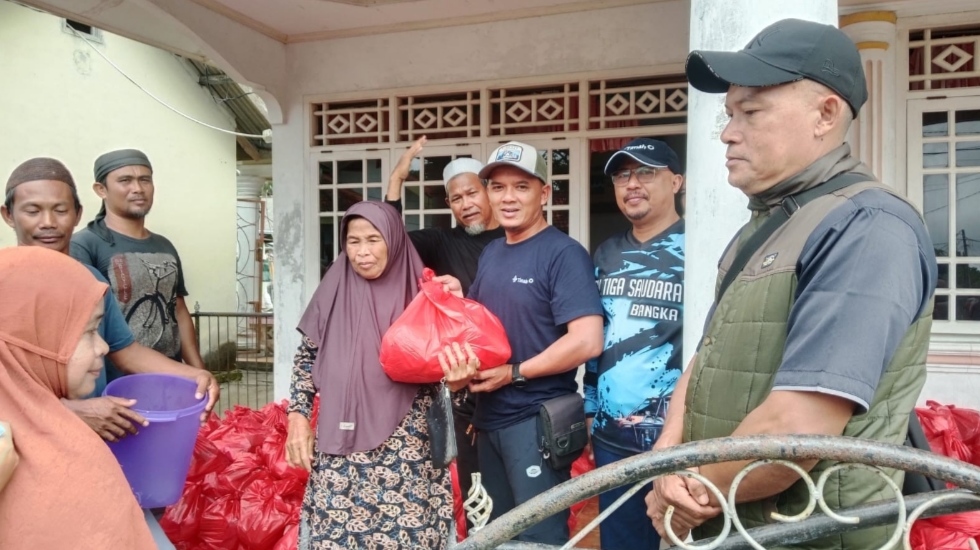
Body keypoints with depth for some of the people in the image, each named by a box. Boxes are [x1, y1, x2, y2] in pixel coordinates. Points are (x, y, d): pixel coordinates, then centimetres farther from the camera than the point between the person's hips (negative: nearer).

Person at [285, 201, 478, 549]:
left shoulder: (419, 296, -3)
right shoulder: (335, 292, 2)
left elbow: (441, 363, 2)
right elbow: (307, 357, 12)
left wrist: (458, 377, -20)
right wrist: (298, 417, 3)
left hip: (406, 449, -1)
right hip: (340, 445, 2)